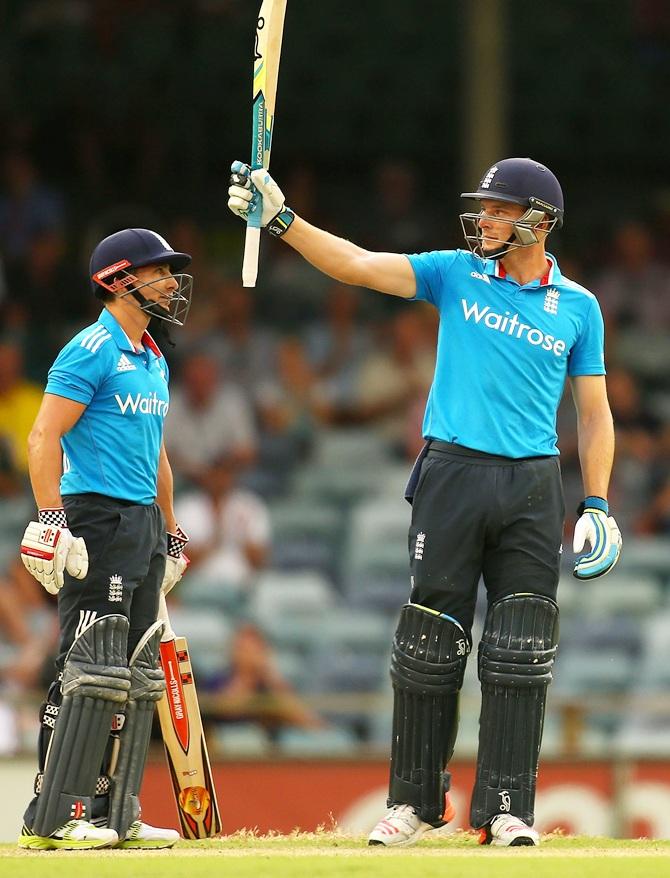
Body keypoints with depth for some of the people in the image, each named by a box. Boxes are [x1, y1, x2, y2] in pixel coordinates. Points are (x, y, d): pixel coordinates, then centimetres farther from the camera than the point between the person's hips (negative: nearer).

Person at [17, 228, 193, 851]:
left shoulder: (154, 362, 18)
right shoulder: (92, 350, -10)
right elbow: (44, 437, -16)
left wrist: (171, 534, 26)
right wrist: (51, 521, -24)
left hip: (144, 525, 9)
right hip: (97, 519, -9)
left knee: (136, 678, 9)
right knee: (94, 671, -13)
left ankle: (116, 815, 14)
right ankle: (51, 818, -13)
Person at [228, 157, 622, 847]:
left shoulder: (578, 308, 8)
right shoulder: (456, 275, 6)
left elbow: (594, 413, 10)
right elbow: (357, 265, -3)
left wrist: (598, 506, 1)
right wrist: (280, 219, -15)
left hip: (532, 487, 0)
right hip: (452, 474, 0)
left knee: (519, 655, -4)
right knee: (429, 645, 0)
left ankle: (505, 809, 0)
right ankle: (416, 802, 9)